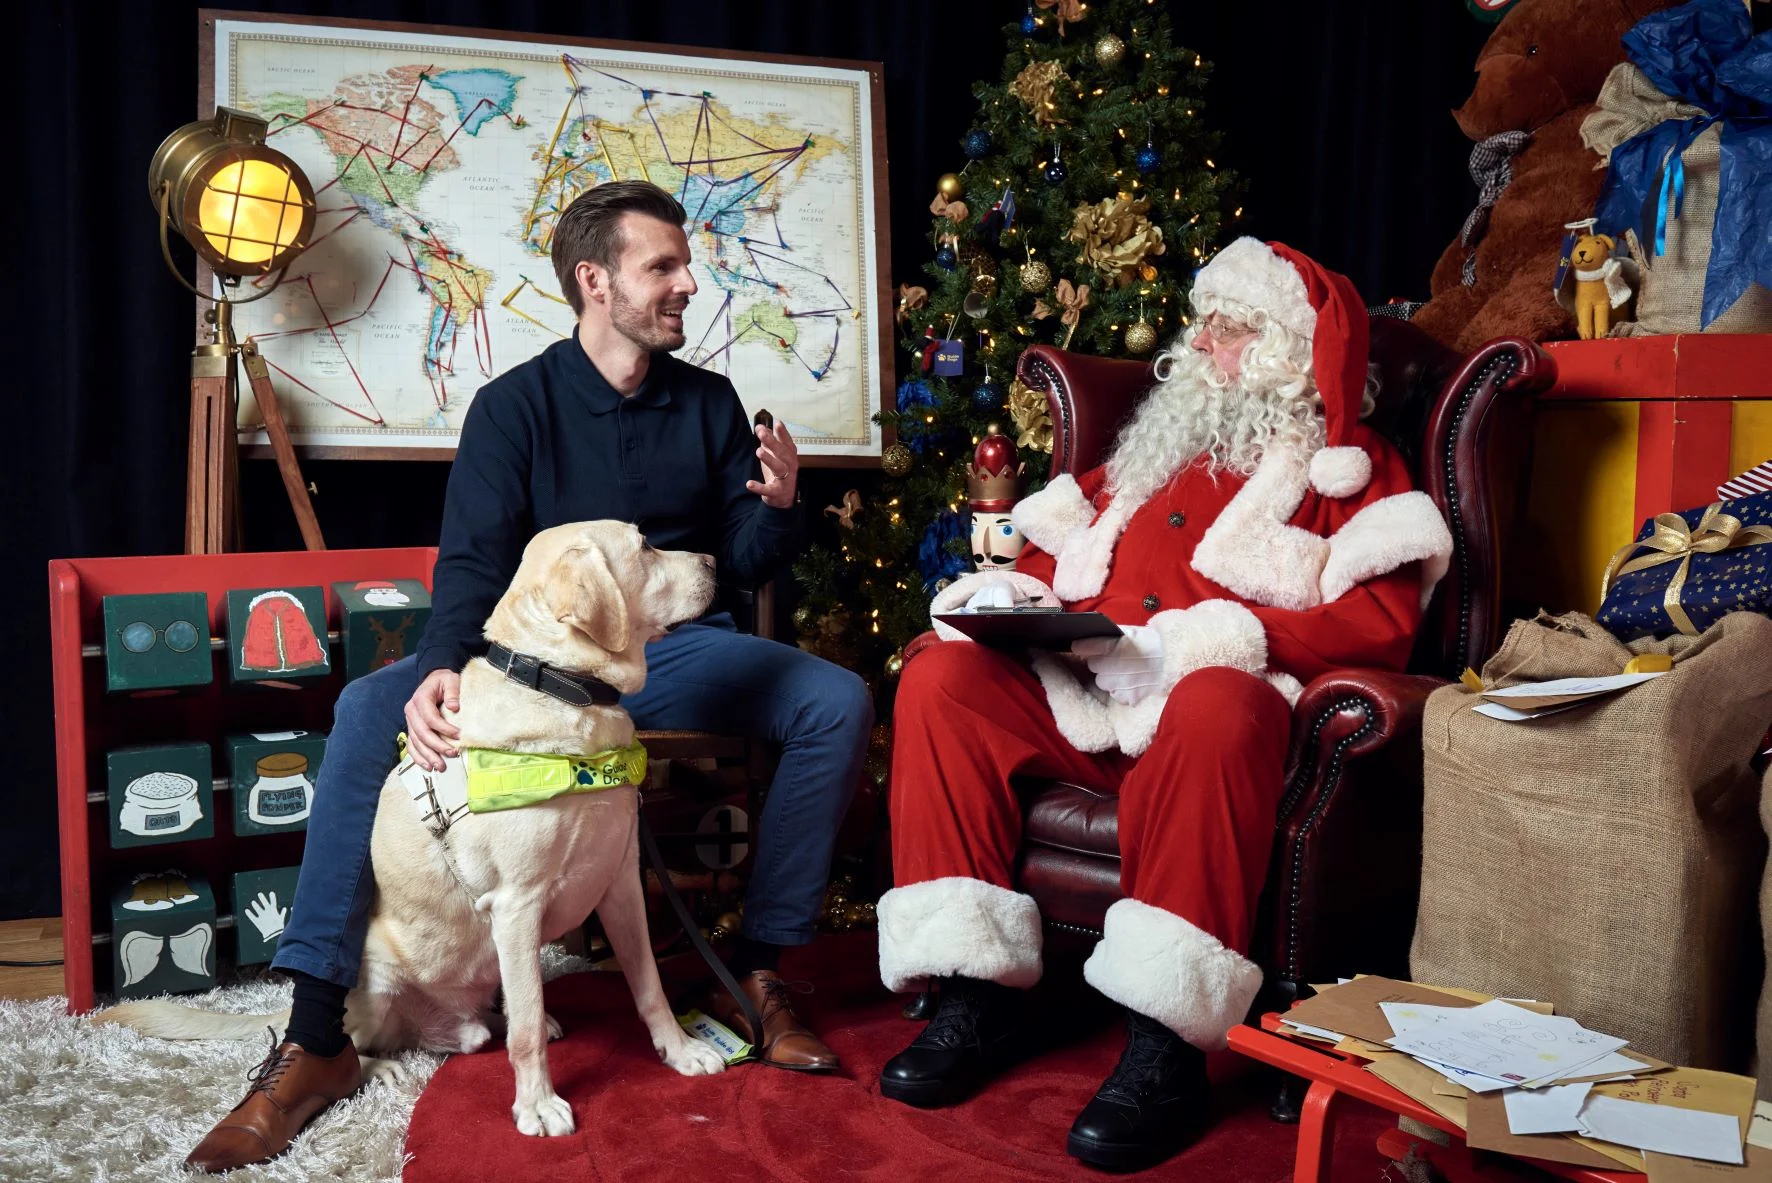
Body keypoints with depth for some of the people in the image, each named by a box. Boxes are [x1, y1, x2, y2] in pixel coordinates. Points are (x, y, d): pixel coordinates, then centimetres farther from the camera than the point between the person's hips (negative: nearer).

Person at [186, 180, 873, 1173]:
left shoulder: (710, 403, 7)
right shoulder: (516, 405, -1)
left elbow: (747, 565, 8)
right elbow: (473, 562, -10)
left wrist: (778, 506, -16)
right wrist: (445, 667, -31)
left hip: (675, 649, 2)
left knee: (841, 703, -23)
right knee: (369, 710, -28)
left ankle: (757, 975, -14)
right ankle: (316, 1039, -23)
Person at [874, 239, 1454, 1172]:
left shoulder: (1351, 469, 13)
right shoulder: (1151, 449, 30)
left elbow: (1382, 621, -4)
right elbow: (1054, 552, 29)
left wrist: (1223, 636, -15)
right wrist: (1010, 596, 4)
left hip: (1214, 694, -5)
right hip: (1083, 693, 5)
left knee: (1214, 710, -40)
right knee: (939, 676, -20)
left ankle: (1165, 1048, -36)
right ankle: (974, 996, -21)